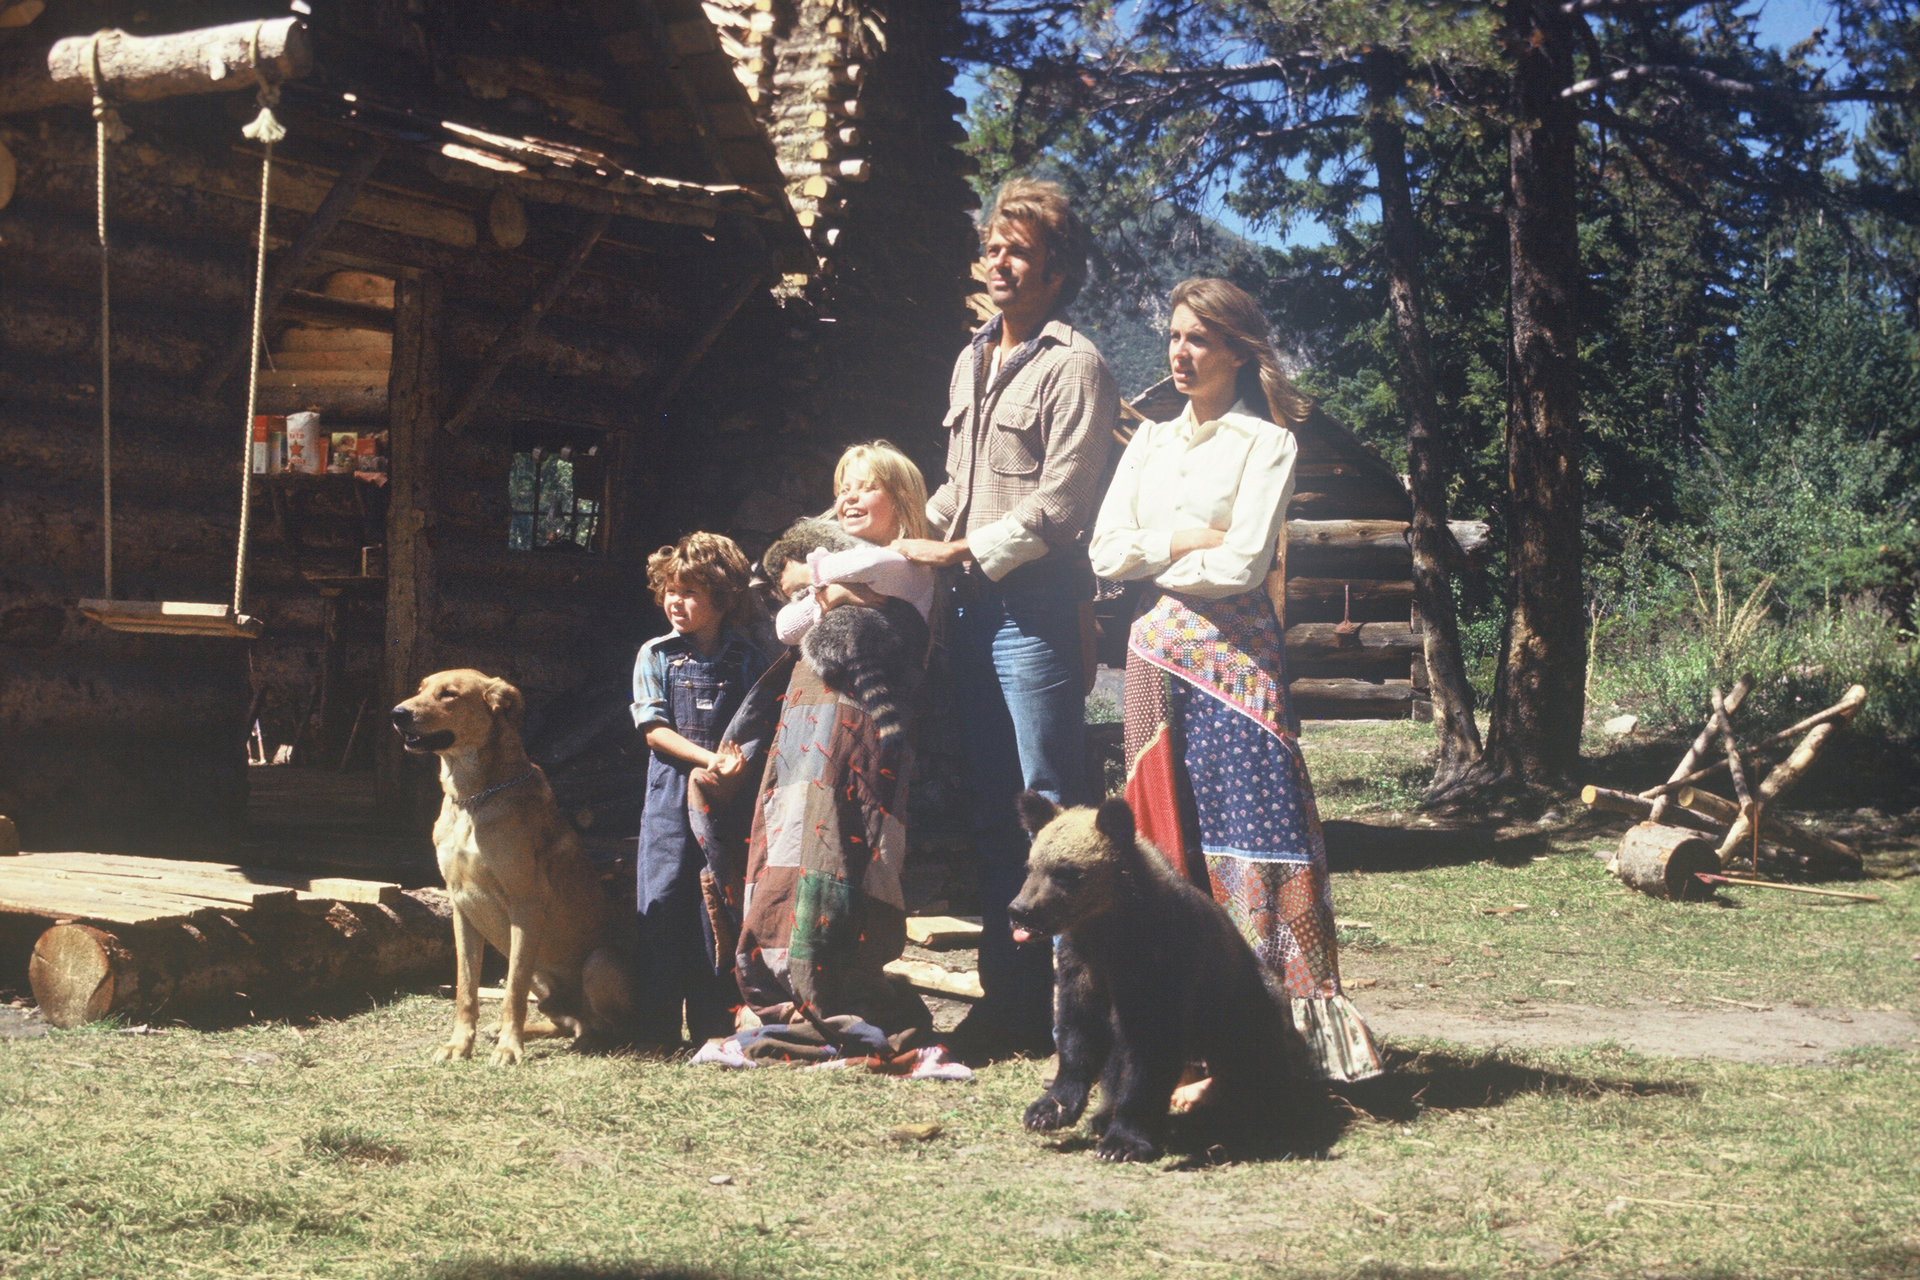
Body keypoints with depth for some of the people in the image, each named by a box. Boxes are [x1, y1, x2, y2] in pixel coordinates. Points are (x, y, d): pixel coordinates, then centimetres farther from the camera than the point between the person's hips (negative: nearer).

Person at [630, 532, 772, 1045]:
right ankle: (656, 1028, 3)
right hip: (671, 796, 0)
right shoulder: (656, 655, 5)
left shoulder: (748, 659, 6)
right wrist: (709, 758, -14)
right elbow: (654, 730, -2)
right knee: (663, 903, -4)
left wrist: (739, 758, -15)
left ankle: (715, 1025, 11)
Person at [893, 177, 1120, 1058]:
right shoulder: (971, 362, 19)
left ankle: (1071, 1007, -2)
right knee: (991, 812, 10)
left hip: (1036, 612, -8)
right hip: (972, 611, 8)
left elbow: (1059, 504, -13)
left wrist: (963, 552, -12)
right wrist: (918, 537, 10)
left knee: (1051, 810, -7)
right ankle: (1007, 997, 17)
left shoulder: (1072, 367, -6)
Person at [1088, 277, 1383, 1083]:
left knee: (1250, 832, -10)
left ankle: (1289, 1014, -9)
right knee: (1164, 834, 5)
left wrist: (1151, 559, 0)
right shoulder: (1150, 442, 17)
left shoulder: (1264, 443, -1)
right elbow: (1105, 553, 8)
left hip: (1234, 653, -5)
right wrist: (1185, 543, -5)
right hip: (1157, 652, 6)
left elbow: (1241, 565, -12)